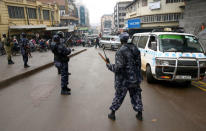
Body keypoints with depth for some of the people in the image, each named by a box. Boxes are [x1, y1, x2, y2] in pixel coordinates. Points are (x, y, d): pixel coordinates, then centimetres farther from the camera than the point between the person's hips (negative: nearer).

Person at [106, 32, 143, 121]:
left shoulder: (120, 51, -18)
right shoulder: (136, 49, 4)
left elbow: (118, 67, -22)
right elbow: (139, 64, 9)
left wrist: (109, 65, -5)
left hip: (123, 80, -5)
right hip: (135, 79, 6)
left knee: (119, 96, 9)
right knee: (136, 96, 17)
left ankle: (112, 113, 24)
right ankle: (139, 113, 26)